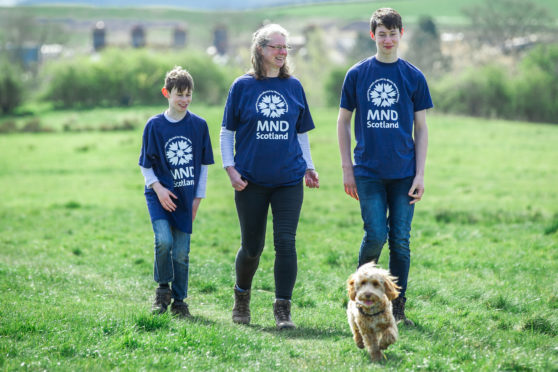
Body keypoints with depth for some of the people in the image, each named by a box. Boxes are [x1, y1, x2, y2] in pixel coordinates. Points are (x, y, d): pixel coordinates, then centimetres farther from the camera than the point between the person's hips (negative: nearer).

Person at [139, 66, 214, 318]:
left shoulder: (198, 125, 3)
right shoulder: (155, 125, -1)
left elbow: (204, 164, 9)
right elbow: (146, 165, 3)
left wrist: (198, 197, 4)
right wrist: (158, 188, -12)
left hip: (185, 197, 2)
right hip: (160, 195, -2)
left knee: (182, 252, 2)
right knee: (164, 240, -21)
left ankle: (179, 300, 16)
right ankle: (163, 288, 0)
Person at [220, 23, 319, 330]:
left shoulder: (294, 86, 8)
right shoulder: (243, 86, 1)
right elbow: (227, 131, 5)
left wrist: (308, 167, 9)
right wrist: (230, 168, -5)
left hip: (289, 179, 1)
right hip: (251, 180, -1)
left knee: (285, 241, -9)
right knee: (252, 246, 7)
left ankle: (283, 310, -6)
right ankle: (242, 294, 34)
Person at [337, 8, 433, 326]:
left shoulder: (414, 77, 5)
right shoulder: (357, 75, 4)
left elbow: (421, 129, 7)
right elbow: (344, 122, 9)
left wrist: (420, 174, 0)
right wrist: (347, 169, 3)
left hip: (404, 173, 1)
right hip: (369, 173, -1)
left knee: (401, 241, 2)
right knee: (376, 236, -10)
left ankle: (398, 308, 11)